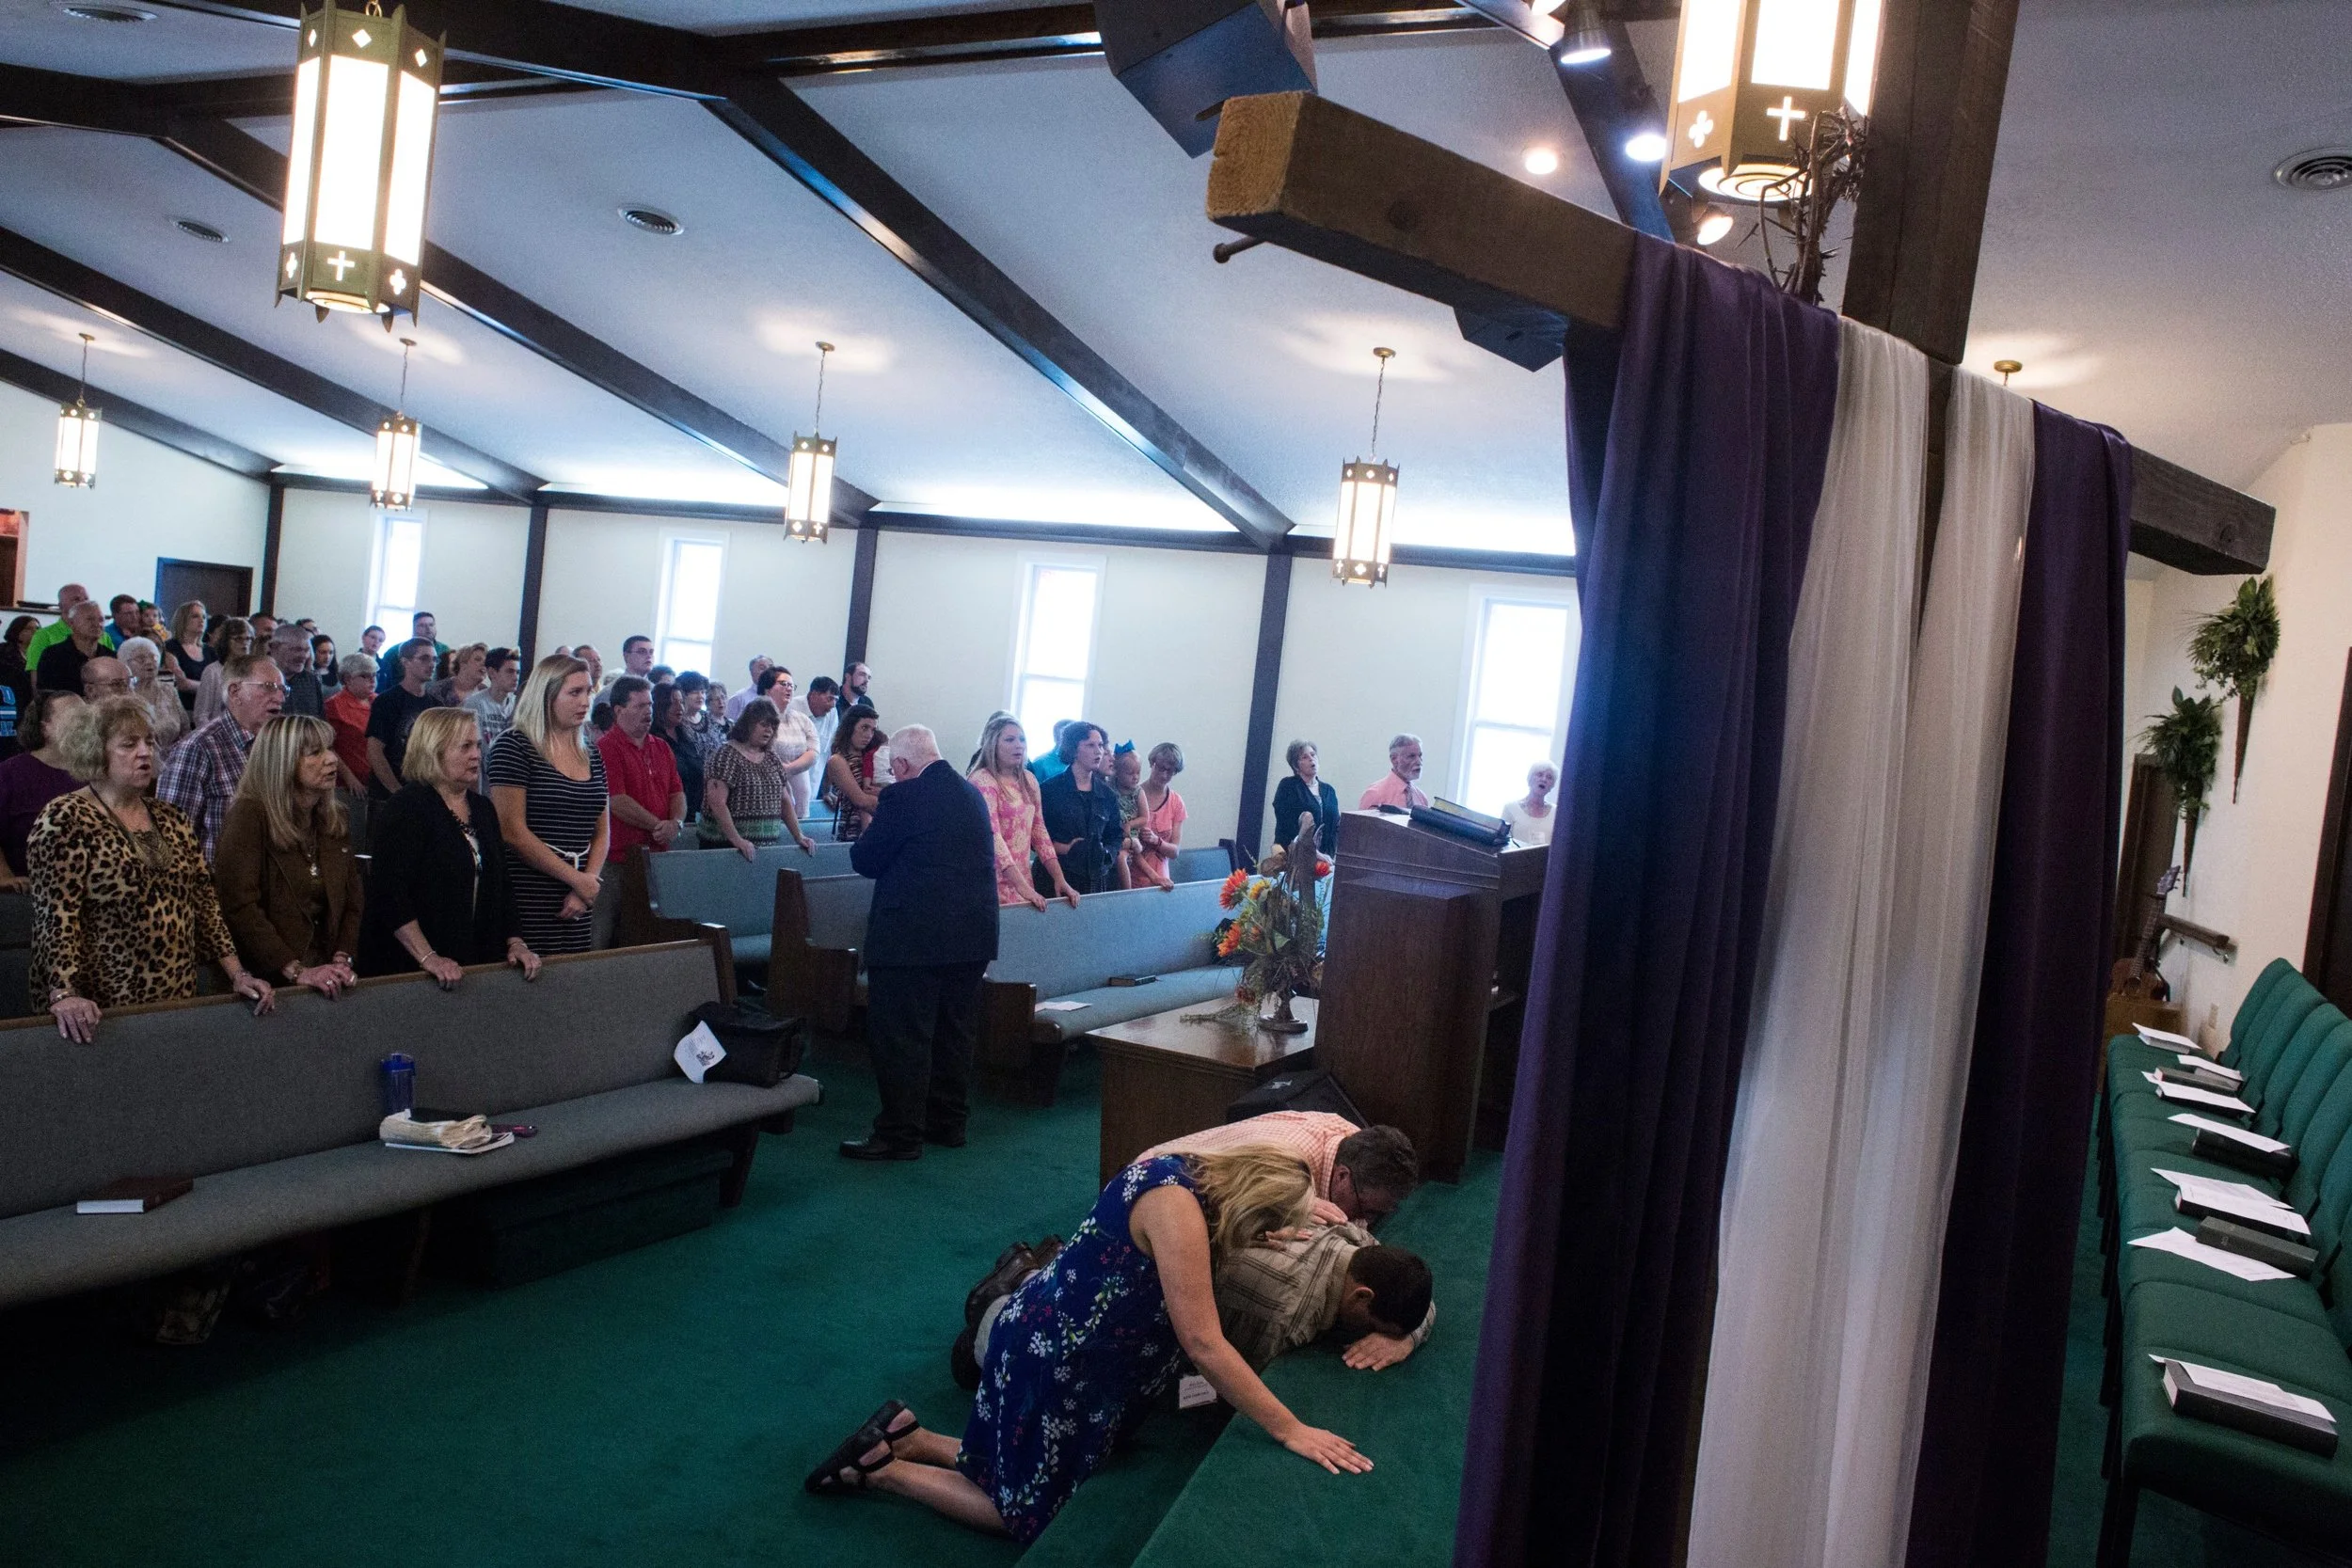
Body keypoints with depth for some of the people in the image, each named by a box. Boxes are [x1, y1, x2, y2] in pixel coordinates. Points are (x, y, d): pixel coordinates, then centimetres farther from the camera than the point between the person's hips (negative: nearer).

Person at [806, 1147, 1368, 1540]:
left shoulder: (1185, 1175, -2)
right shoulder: (1176, 1204, -31)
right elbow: (1203, 1342, -30)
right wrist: (1290, 1430, -25)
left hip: (1059, 1344, 10)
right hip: (1049, 1356, -10)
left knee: (1032, 1485, 21)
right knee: (1033, 1518, 8)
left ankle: (908, 1439, 26)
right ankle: (885, 1471, 15)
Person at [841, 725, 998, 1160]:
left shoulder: (903, 797, -14)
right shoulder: (973, 794, 9)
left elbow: (866, 861, -9)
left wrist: (869, 830, 12)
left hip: (913, 937, -8)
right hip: (971, 935, 8)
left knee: (899, 1038, 1)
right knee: (955, 1032, 16)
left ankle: (900, 1134, 4)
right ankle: (947, 1121, 26)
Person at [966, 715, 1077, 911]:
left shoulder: (1028, 781, 10)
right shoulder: (983, 781, -11)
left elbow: (1039, 831, 12)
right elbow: (992, 836, -20)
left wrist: (1060, 879, 2)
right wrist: (1022, 886, -26)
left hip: (1023, 880, 6)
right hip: (995, 884, -6)